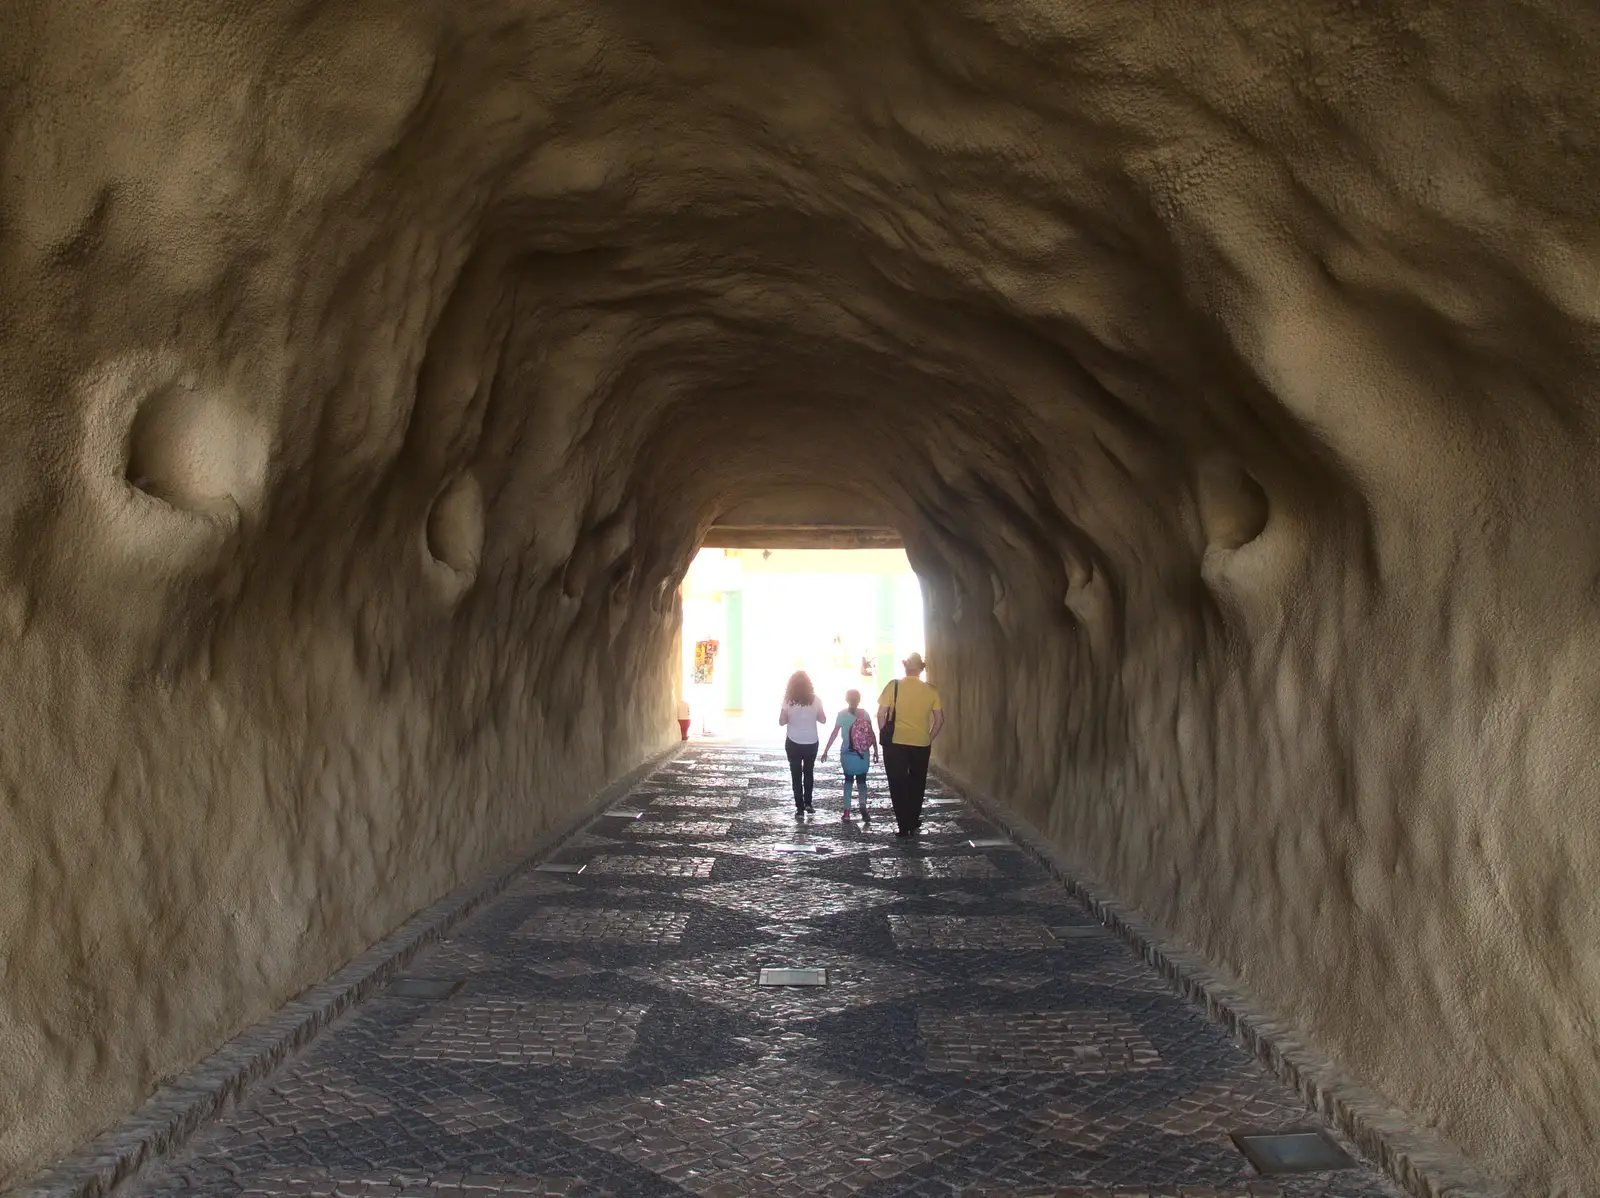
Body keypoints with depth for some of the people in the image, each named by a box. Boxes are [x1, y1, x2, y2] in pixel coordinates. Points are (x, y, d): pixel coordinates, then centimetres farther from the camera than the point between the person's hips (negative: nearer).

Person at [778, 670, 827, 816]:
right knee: (808, 772, 23)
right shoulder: (815, 700, -8)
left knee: (796, 775, 7)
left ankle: (800, 809, 5)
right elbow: (822, 719, 1)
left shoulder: (788, 700, -13)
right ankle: (808, 803, 28)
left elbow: (782, 721, -9)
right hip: (811, 742, 2)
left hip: (793, 743, -2)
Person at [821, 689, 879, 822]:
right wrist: (876, 751, 5)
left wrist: (826, 751, -5)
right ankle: (863, 806, -11)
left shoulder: (842, 714, -5)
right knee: (861, 781, 12)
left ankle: (847, 812, 6)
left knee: (848, 781, 13)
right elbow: (872, 734, -2)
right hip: (863, 755, 1)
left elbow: (834, 733, -9)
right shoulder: (864, 713, -1)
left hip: (847, 754, -1)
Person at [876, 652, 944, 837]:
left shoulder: (894, 686, -6)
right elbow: (939, 720, 3)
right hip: (921, 745, 2)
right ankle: (913, 823, 25)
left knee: (898, 785, 8)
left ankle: (904, 827, 8)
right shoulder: (930, 690, 0)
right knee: (917, 785, 19)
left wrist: (884, 735, 6)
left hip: (895, 743, -2)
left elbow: (881, 714, -7)